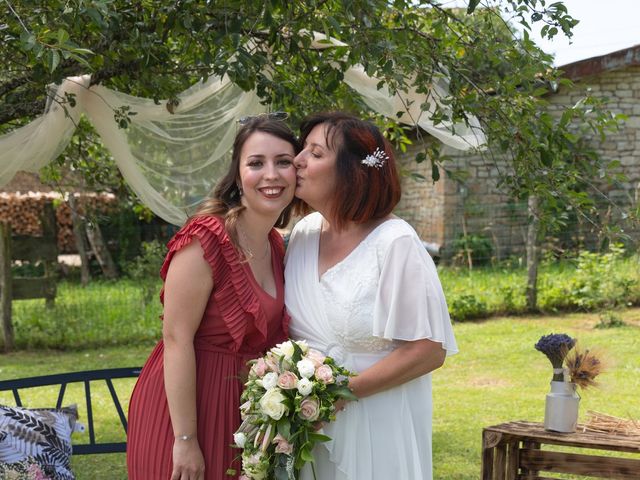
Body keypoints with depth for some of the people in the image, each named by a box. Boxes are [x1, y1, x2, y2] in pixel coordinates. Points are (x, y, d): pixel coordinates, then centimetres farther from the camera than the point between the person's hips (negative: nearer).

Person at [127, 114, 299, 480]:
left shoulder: (276, 246, 6)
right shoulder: (205, 240, -19)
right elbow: (177, 338, -21)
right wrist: (185, 439, -22)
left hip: (243, 406, 7)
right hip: (186, 399, -7)